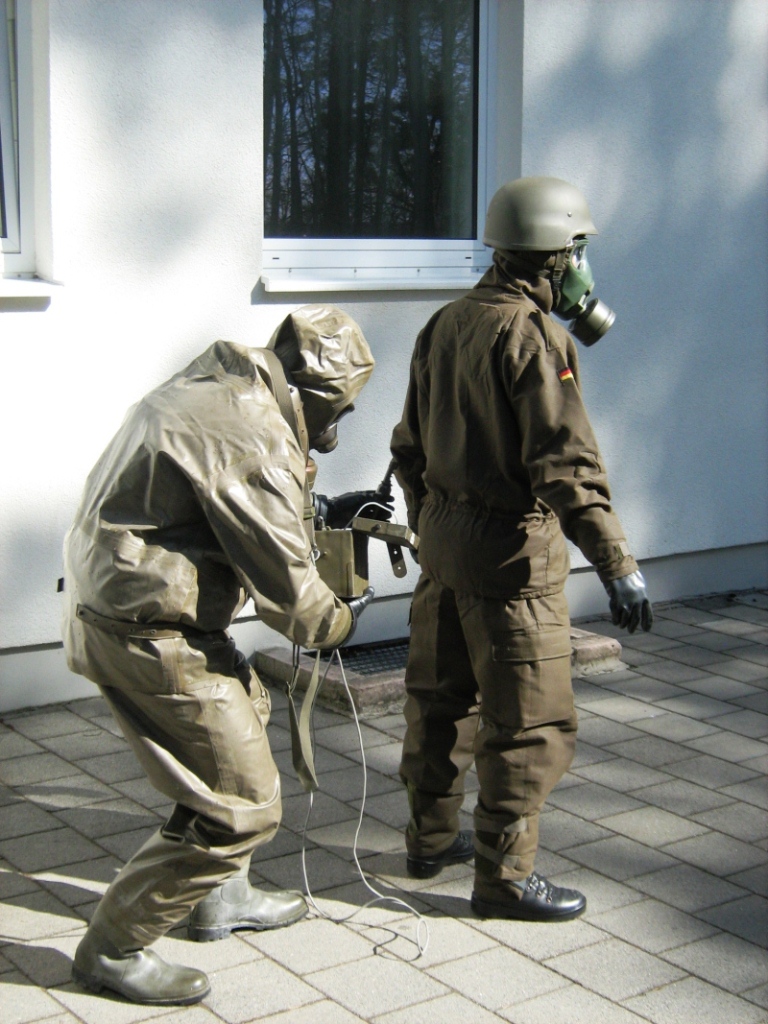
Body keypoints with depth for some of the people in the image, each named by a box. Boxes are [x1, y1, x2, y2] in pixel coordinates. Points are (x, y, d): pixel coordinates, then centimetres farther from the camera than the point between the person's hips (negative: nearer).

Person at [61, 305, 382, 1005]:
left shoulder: (217, 388, 9)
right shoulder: (253, 439, -22)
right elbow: (285, 584, -17)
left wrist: (317, 510, 22)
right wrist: (338, 623, 2)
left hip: (111, 600, 11)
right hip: (147, 635, -11)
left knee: (246, 717, 28)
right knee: (241, 807, -4)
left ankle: (220, 897, 40)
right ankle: (114, 949, 10)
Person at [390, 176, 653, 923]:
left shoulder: (445, 325, 8)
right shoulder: (535, 336, -18)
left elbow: (410, 446, 15)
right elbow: (565, 464, -25)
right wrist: (617, 564, -24)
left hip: (443, 533, 9)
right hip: (511, 549, -9)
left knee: (440, 697, 19)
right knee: (530, 721, 2)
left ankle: (431, 838, 33)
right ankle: (504, 875, 10)